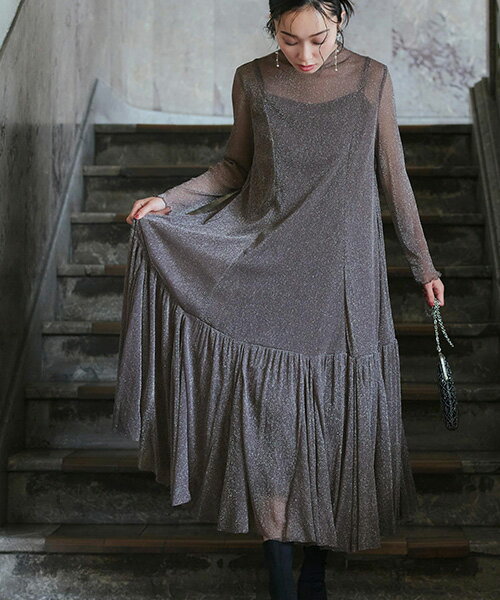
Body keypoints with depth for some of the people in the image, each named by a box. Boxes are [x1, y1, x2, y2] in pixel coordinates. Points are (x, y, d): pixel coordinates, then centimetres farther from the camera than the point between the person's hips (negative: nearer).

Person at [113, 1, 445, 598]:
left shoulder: (371, 78, -2)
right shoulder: (252, 80, -1)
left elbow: (392, 177, 4)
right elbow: (235, 167, 9)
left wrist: (423, 264, 8)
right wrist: (169, 200, -5)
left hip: (343, 273, 0)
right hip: (266, 269, 0)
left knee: (335, 408, 5)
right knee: (266, 408, -2)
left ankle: (317, 551, 24)